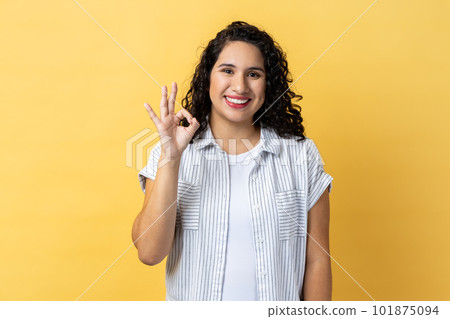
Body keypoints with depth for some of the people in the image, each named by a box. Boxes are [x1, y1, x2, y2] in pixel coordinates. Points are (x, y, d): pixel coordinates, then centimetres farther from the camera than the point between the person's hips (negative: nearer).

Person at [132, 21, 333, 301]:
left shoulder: (302, 156, -8)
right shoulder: (169, 154, -9)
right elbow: (150, 253, -19)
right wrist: (170, 158, -25)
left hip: (276, 306, 1)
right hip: (193, 301, 0)